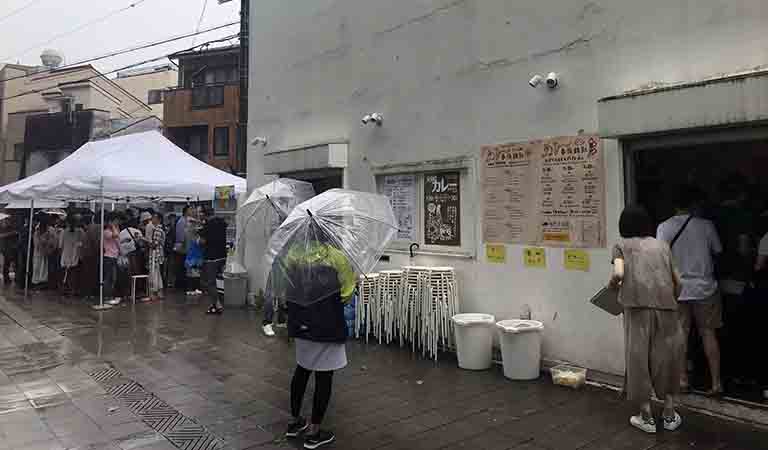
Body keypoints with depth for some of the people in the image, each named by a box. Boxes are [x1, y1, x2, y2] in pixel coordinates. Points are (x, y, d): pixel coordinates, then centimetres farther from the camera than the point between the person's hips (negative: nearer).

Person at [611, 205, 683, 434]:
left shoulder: (622, 245, 8)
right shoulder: (661, 245, 18)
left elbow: (619, 274, -10)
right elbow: (678, 283, 18)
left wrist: (613, 284, 10)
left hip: (638, 306, -3)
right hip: (666, 306, 3)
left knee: (639, 357, 8)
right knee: (666, 356, 17)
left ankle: (646, 417, 18)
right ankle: (669, 414, 28)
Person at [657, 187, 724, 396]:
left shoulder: (664, 227, -7)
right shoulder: (706, 225, -8)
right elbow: (718, 251, 4)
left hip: (677, 289, 1)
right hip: (704, 287, 0)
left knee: (680, 335, 10)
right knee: (708, 333, 9)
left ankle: (682, 379, 16)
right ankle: (716, 382, 13)